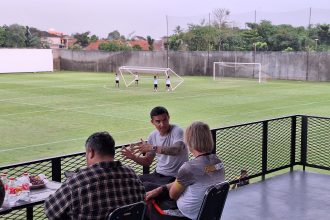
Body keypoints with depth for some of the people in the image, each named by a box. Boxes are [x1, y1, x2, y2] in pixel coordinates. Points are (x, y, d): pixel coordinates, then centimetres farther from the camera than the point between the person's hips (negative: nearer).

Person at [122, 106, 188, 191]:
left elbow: (177, 150, -35)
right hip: (157, 174, 7)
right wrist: (133, 157, -6)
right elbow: (148, 161, 14)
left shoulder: (177, 131, -13)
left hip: (173, 178, -7)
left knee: (146, 186, -29)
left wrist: (152, 148, -39)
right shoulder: (153, 136, 7)